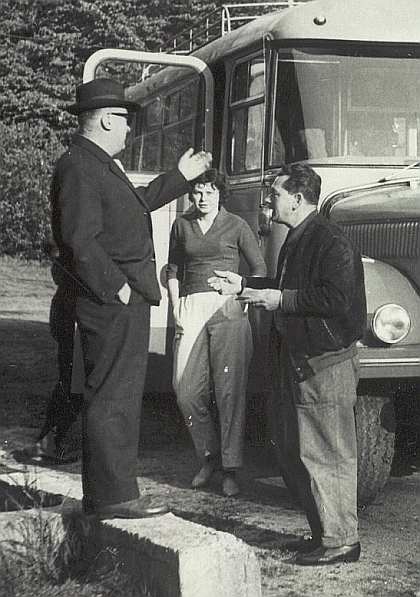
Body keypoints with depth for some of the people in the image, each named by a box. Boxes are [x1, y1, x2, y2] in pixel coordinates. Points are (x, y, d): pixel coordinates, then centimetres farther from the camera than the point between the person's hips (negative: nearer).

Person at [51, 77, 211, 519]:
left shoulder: (102, 166, 20)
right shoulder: (77, 167, -14)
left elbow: (134, 203, 36)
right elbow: (80, 241, -21)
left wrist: (180, 177, 40)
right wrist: (116, 288, -20)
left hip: (127, 302, 11)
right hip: (111, 305, -11)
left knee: (120, 398, 14)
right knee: (111, 399, -7)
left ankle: (104, 494, 21)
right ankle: (112, 496, -3)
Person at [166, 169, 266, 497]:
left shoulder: (236, 225, 5)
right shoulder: (182, 225, 14)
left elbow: (259, 268, 9)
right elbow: (173, 269, 19)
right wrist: (176, 307, 6)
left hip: (227, 309, -3)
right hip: (192, 308, 3)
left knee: (230, 390, -7)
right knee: (187, 392, -3)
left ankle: (230, 470, -2)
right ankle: (209, 457, 17)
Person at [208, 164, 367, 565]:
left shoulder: (331, 243, -17)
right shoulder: (296, 240, 15)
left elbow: (337, 299, -26)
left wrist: (281, 299, -21)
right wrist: (243, 287, 20)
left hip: (325, 362, -11)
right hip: (296, 361, 11)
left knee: (326, 453, -4)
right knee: (294, 449, 15)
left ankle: (340, 542, 6)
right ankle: (323, 532, 25)